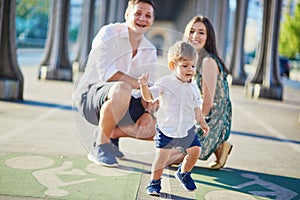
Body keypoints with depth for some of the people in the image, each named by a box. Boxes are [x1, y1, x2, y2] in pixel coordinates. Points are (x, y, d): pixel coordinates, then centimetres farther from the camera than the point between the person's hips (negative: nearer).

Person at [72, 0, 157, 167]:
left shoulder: (150, 51, 8)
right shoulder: (109, 33, -11)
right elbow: (106, 72, -25)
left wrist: (148, 112, -16)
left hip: (119, 103, 7)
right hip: (90, 94, -6)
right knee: (121, 89, -39)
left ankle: (112, 133, 14)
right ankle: (99, 147, -20)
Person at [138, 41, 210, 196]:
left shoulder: (193, 88, 3)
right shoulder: (164, 84, -9)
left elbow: (196, 107, 14)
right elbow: (149, 97, -7)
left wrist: (202, 122, 15)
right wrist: (144, 86, -24)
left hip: (187, 129, 4)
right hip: (166, 129, -4)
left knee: (195, 150, 6)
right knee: (162, 155, -11)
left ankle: (183, 173, 32)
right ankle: (154, 182, 7)